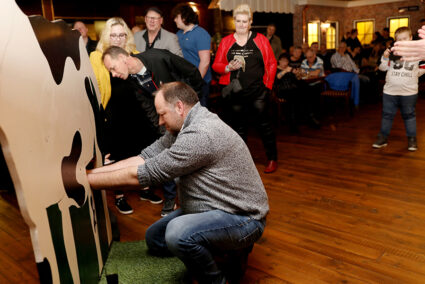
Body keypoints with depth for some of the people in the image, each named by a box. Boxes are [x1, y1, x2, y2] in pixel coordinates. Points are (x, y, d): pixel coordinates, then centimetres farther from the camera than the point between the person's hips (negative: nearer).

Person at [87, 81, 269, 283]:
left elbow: (142, 175, -24)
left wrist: (85, 180, -14)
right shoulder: (183, 128, 4)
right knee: (154, 238, 14)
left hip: (243, 219, -10)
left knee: (178, 233, -35)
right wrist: (91, 172, -4)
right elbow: (144, 158, 1)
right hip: (213, 210, 10)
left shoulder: (200, 135, -28)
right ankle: (230, 247, 12)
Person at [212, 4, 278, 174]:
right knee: (238, 127, 10)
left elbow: (272, 63, 7)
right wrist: (228, 67, -13)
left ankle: (272, 159, 16)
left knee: (264, 124, 2)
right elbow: (216, 65, 7)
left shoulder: (260, 40, 5)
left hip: (257, 92, -1)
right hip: (235, 93, 2)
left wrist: (268, 84, 0)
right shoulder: (226, 42, 8)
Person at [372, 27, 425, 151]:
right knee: (387, 114, 9)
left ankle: (412, 139, 22)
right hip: (390, 90, 1)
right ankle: (383, 137, 20)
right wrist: (385, 57, -13)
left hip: (409, 91, 0)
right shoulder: (392, 52, 1)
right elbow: (383, 67, 1)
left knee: (409, 115, 11)